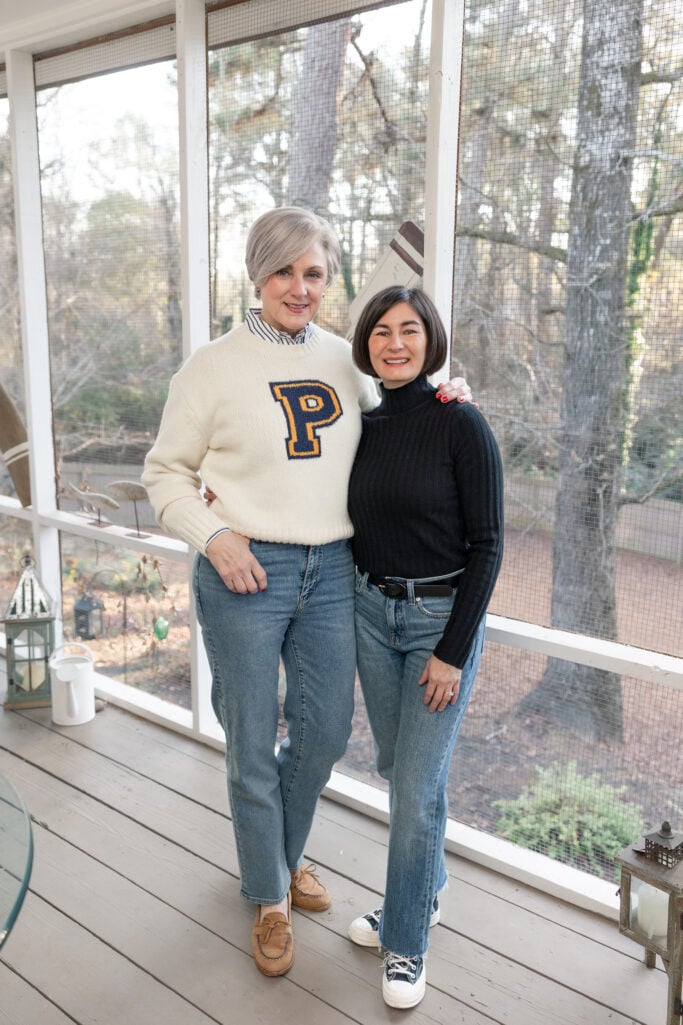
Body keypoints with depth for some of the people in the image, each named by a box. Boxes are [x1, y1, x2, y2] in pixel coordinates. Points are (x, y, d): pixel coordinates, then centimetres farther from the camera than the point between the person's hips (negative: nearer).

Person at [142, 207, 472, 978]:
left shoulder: (344, 361, 8)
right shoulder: (214, 366, -4)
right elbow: (165, 472, 1)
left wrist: (441, 396, 4)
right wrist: (212, 536, -14)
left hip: (331, 571, 4)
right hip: (245, 574, -4)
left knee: (326, 733, 14)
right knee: (253, 746, 7)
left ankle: (283, 854, 43)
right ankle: (269, 897, 31)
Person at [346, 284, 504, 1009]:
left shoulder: (462, 426, -13)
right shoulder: (365, 426, 4)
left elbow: (486, 546, -13)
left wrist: (454, 652, -14)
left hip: (442, 616, -6)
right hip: (372, 613, 6)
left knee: (419, 786, -1)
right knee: (396, 768, 17)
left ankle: (406, 941, 18)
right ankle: (421, 894, 39)